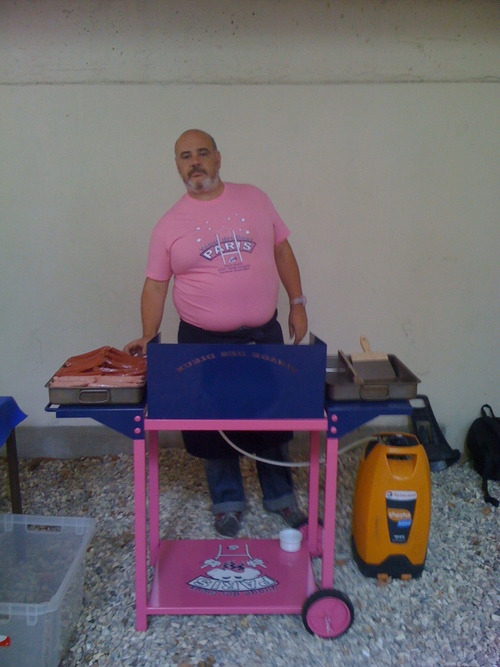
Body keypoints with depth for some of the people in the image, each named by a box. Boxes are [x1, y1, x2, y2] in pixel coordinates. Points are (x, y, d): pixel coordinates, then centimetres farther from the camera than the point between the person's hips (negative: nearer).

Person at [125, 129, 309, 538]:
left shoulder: (254, 198, 4)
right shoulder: (170, 223, -1)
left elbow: (281, 249, 9)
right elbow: (155, 285, 0)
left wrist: (297, 303, 4)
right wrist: (149, 337, -11)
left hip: (264, 333, 2)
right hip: (204, 341, -1)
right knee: (213, 423, 10)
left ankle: (280, 495, 34)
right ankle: (227, 501, 32)